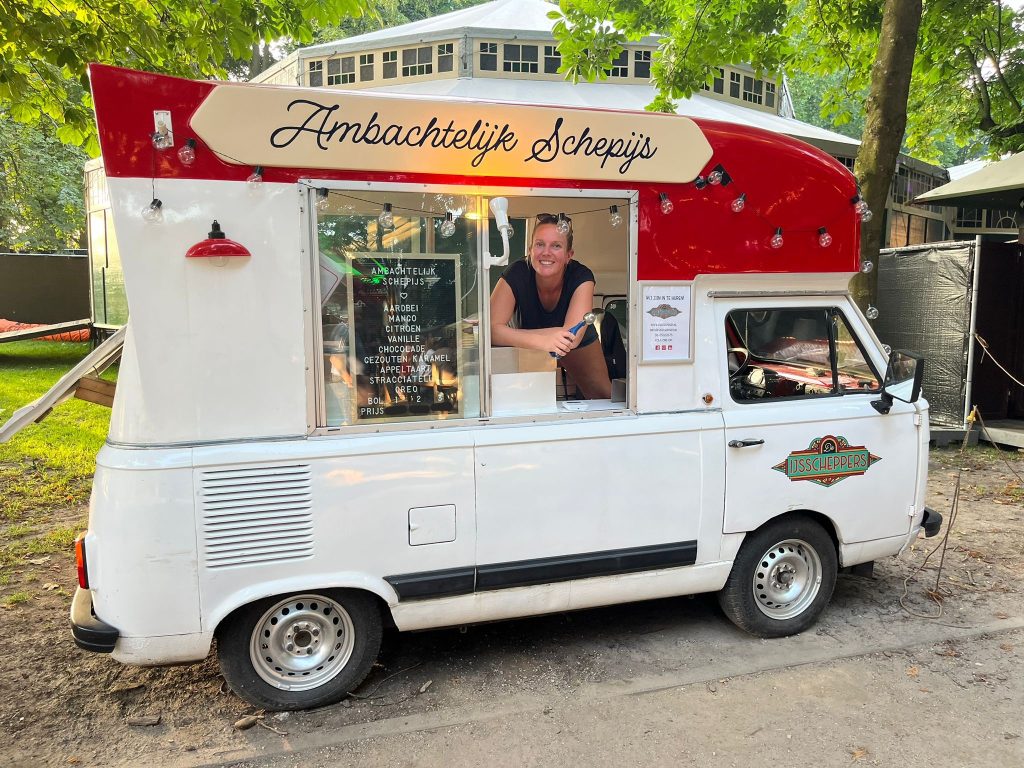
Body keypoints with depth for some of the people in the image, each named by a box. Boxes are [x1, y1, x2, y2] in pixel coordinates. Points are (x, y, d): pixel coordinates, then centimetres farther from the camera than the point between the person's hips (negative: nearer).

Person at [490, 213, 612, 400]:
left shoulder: (581, 277, -32)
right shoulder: (516, 274, -31)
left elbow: (572, 337, -43)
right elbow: (492, 327, -41)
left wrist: (507, 333, -46)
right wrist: (541, 340, -59)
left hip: (577, 347, 0)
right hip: (532, 348, 0)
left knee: (604, 398, 3)